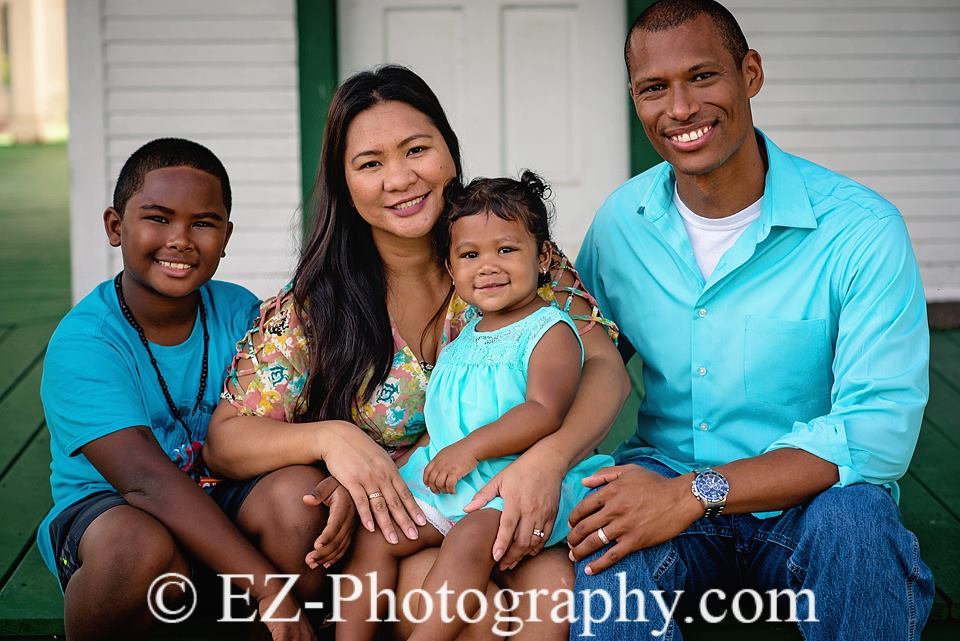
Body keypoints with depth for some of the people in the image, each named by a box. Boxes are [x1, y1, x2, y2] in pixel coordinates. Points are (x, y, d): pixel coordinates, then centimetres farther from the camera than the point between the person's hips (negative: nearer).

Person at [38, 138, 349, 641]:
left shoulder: (238, 312, -3)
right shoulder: (81, 343, -19)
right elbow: (147, 479, -30)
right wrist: (268, 587, -37)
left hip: (217, 500, 4)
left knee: (300, 491, -26)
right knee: (143, 547, -37)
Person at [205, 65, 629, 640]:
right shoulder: (313, 307, -2)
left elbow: (605, 368, -9)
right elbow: (225, 441, -3)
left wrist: (548, 459, -30)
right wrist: (331, 436, -25)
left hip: (512, 511, 0)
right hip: (393, 526, 0)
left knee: (555, 580, -32)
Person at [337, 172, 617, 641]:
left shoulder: (550, 332, -5)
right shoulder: (461, 338, 19)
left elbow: (544, 412, -20)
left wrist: (470, 449, -25)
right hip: (443, 480, 8)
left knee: (469, 539, -32)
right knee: (373, 535, -6)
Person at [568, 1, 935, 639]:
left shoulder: (860, 228, -13)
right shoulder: (621, 221, 2)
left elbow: (880, 430, -19)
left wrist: (698, 492, -28)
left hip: (805, 502, 0)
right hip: (664, 479, 1)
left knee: (854, 514, -35)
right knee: (606, 552, -34)